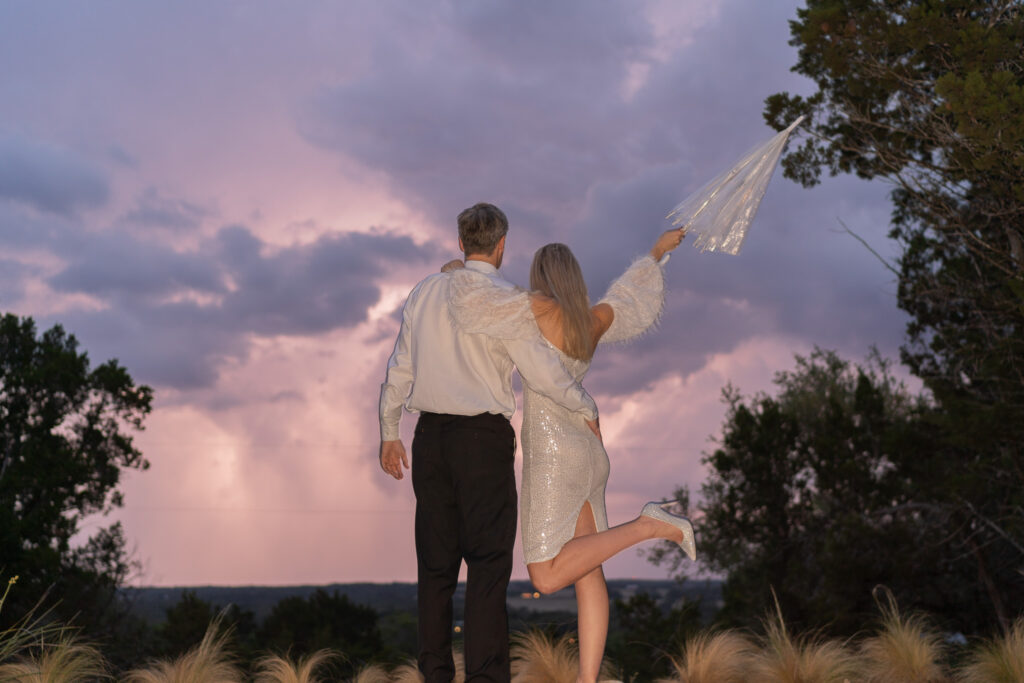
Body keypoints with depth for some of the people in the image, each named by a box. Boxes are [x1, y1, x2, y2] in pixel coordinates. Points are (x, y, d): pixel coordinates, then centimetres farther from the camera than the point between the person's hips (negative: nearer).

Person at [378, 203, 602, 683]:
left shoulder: (425, 292, 9)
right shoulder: (503, 298, -9)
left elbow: (398, 371, 14)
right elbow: (543, 372, -12)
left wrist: (388, 434, 22)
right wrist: (587, 409, 5)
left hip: (430, 436, 6)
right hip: (483, 437, -6)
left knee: (436, 562, 10)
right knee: (488, 561, -3)